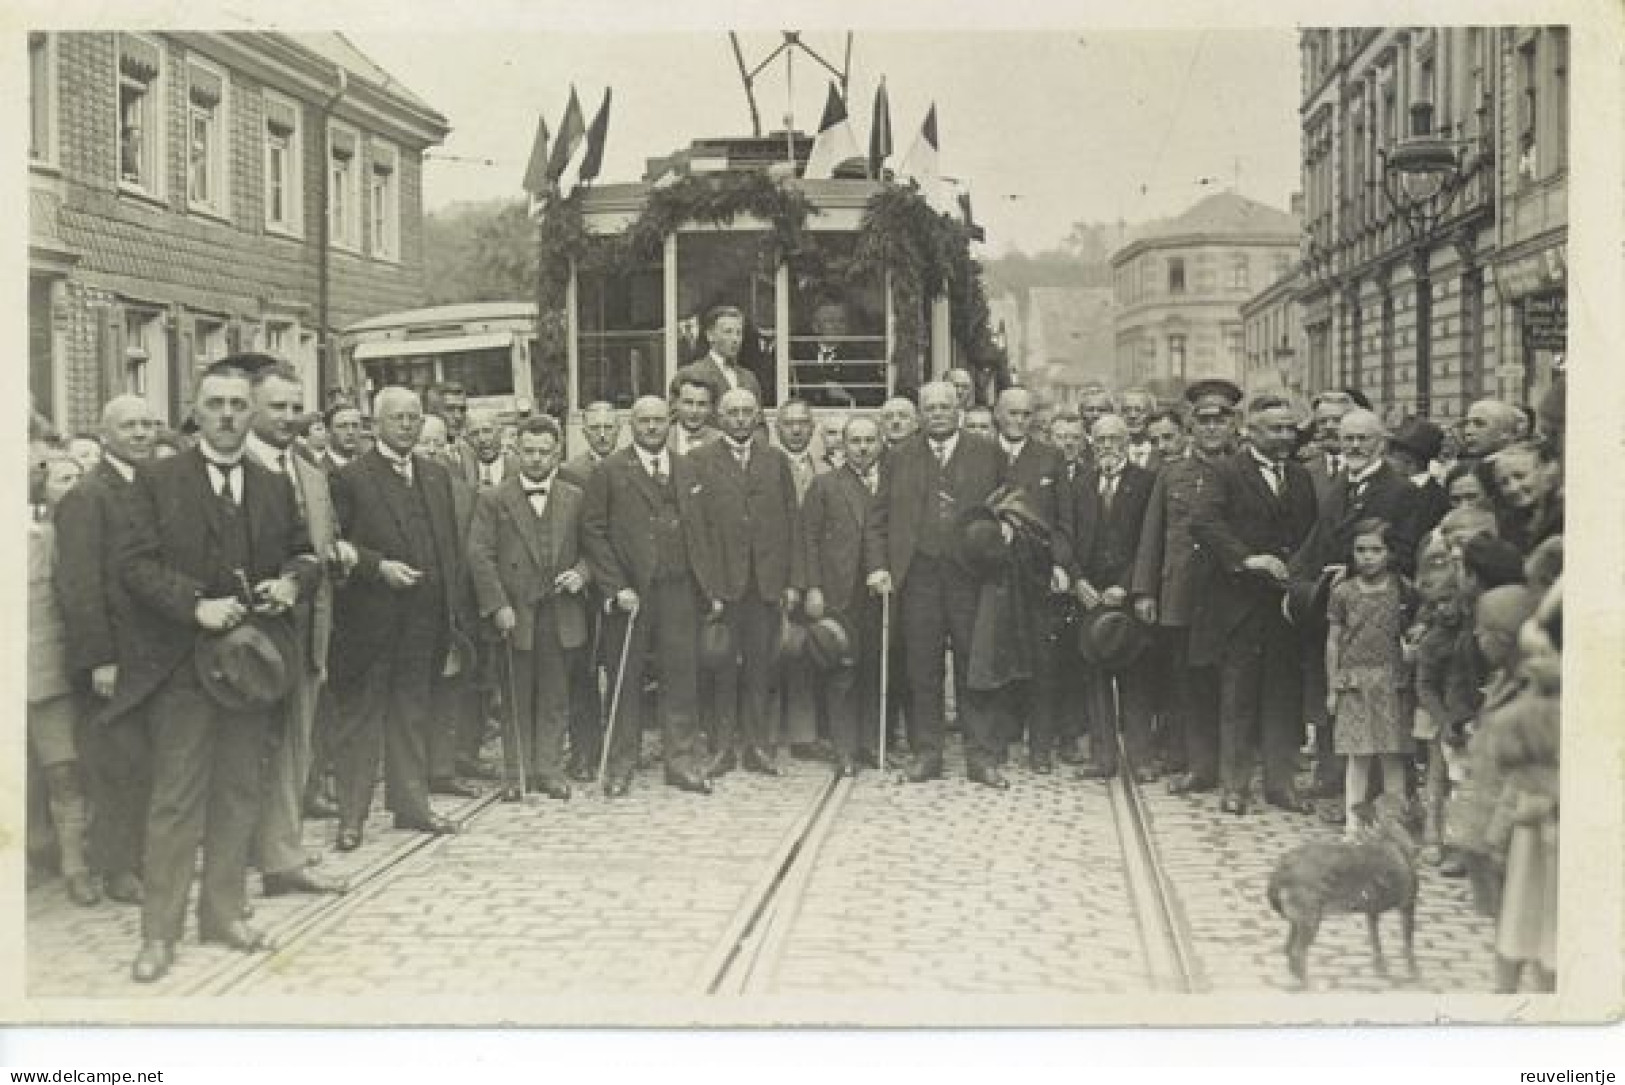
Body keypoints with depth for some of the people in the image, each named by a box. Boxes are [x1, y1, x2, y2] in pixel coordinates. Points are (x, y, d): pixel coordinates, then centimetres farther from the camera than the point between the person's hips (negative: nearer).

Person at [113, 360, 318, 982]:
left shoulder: (275, 488, 12)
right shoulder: (157, 482, -1)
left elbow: (305, 553, 17)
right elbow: (135, 562, -8)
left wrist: (293, 581, -6)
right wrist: (195, 604, -21)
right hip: (182, 667, -4)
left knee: (240, 795, 11)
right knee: (176, 800, -2)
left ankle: (224, 913, 23)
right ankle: (160, 932, 7)